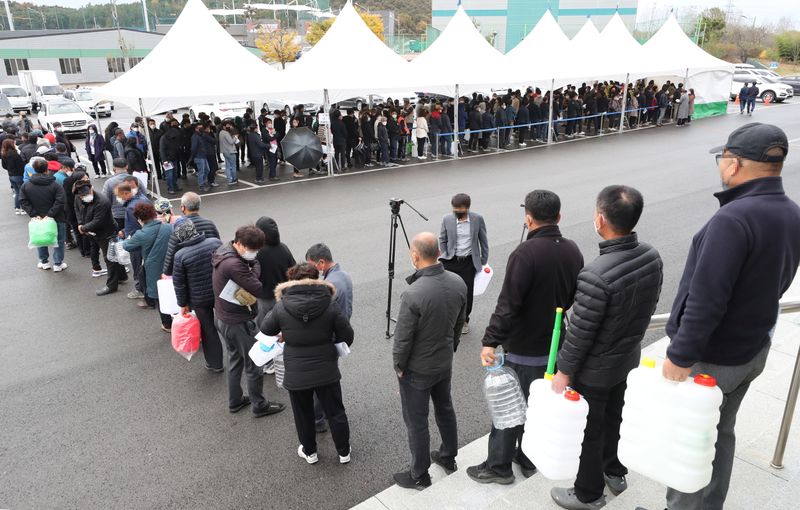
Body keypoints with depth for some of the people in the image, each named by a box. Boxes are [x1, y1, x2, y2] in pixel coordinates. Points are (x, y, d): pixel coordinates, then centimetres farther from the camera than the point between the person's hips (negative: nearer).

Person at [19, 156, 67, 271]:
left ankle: (44, 262, 31)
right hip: (56, 219, -3)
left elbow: (23, 202, -9)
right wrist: (50, 214, -20)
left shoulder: (25, 186, -4)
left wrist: (34, 214, -11)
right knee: (59, 241, 12)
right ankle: (58, 264, 15)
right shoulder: (55, 185, -15)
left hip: (38, 219, 3)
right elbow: (60, 202, -23)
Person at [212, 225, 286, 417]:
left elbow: (255, 263, 5)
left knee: (235, 359, 24)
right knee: (254, 365, 8)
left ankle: (235, 401, 38)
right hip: (239, 322, -10)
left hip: (222, 318, 10)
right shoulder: (234, 264, -30)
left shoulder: (223, 252, 2)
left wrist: (245, 288, -12)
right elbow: (257, 289, -27)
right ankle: (259, 406, 22)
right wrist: (254, 269, -13)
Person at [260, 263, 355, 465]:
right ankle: (344, 452, 30)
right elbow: (347, 336, -6)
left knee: (303, 414, 20)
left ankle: (309, 452, 37)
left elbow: (266, 331, 3)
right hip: (327, 371, 0)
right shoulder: (329, 305, -11)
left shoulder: (281, 307, -11)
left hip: (296, 374, 0)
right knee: (335, 412, 16)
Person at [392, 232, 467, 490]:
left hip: (417, 370, -6)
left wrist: (399, 366, -5)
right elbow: (459, 323, 3)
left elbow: (403, 338, -22)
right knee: (445, 409, 26)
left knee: (416, 422, 11)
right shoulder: (458, 283, -11)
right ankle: (448, 458, 46)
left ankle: (419, 476, 28)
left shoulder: (413, 294, -32)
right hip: (445, 363, 7)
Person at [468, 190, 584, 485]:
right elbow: (573, 298, 11)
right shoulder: (573, 251, 0)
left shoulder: (526, 253, -24)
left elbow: (508, 304, -26)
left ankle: (498, 467, 20)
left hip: (522, 350, -7)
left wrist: (490, 342, -22)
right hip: (555, 345, 7)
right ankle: (530, 459, 35)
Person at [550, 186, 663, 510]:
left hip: (594, 370, -7)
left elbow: (579, 333, -25)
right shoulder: (652, 256, -12)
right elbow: (649, 306, 3)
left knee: (590, 431, 15)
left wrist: (563, 371, -11)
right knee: (615, 418, 28)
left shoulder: (596, 276, -36)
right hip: (629, 358, 7)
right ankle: (615, 473, 50)